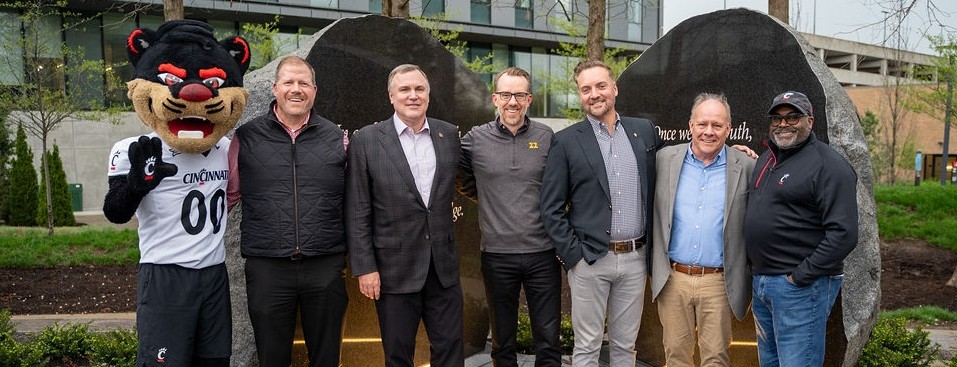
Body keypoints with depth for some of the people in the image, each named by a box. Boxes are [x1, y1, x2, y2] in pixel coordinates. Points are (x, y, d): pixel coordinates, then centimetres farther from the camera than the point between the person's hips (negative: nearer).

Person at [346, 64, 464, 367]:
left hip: (443, 265, 3)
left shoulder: (449, 134, 5)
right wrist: (364, 267, -8)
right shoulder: (366, 140, -5)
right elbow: (357, 212, -5)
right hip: (394, 268, -2)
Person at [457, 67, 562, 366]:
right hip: (497, 255, 0)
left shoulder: (546, 137, 0)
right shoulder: (475, 139, -1)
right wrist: (488, 201, 10)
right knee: (502, 341, 15)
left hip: (542, 253, 0)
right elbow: (461, 180, 15)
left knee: (548, 340, 8)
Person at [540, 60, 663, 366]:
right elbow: (551, 209, -4)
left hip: (635, 259, 3)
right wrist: (572, 255, -8)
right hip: (589, 260, -2)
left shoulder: (644, 131, 6)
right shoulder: (566, 141, -3)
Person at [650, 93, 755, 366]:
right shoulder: (665, 158, 2)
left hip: (718, 282, -1)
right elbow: (651, 211, 8)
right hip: (672, 279, 1)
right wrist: (657, 269, 5)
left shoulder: (746, 167, -2)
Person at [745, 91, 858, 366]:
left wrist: (800, 276, -17)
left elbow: (843, 234, -19)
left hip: (801, 287, -8)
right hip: (761, 280, 8)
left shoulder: (828, 165, -12)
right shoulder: (766, 158, 13)